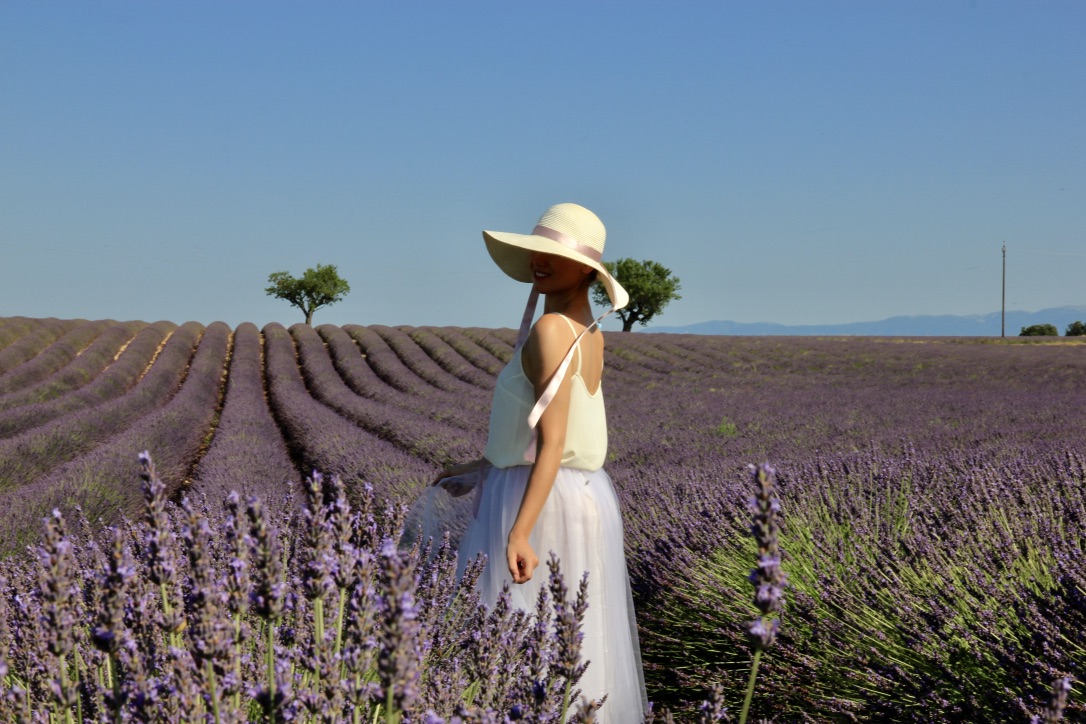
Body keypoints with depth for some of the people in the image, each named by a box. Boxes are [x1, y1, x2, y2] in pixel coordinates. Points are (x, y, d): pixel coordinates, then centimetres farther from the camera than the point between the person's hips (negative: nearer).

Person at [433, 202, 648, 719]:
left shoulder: (550, 328, -18)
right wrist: (482, 467, 24)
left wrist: (518, 534, -30)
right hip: (582, 497, 9)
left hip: (539, 503, -9)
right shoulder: (590, 332, 9)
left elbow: (552, 440, -25)